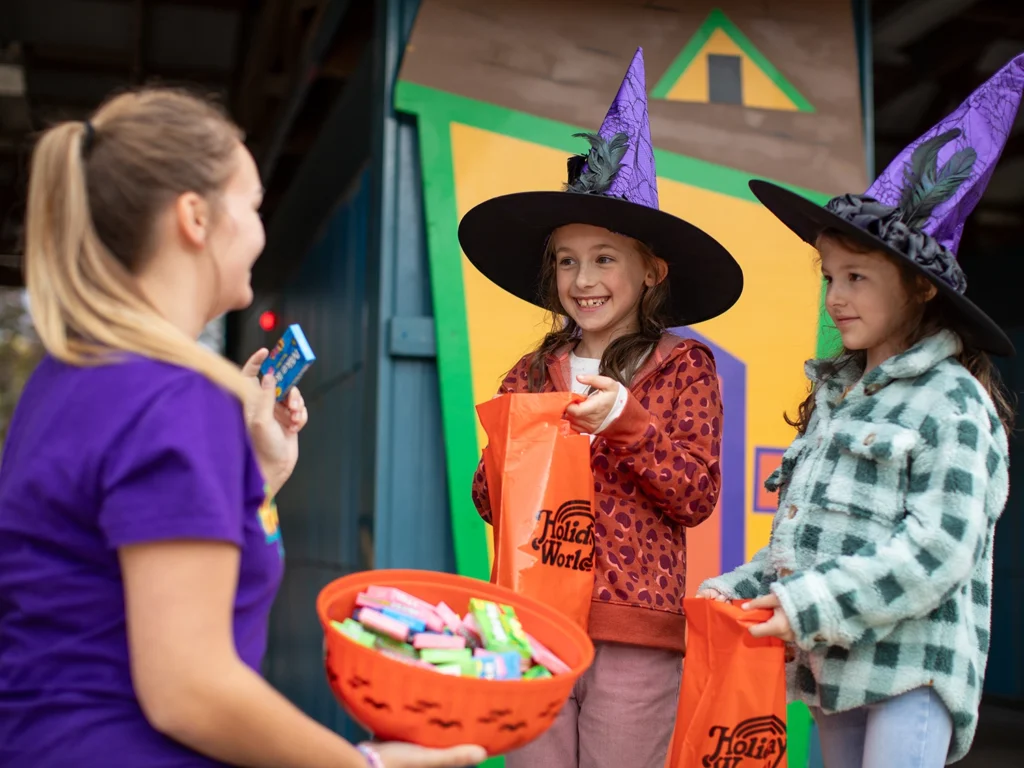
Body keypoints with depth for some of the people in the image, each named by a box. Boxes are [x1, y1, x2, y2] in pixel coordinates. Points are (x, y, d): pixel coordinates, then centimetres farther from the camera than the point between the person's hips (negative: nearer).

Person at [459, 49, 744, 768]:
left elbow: (697, 497, -3)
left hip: (635, 635, -3)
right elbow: (488, 499, 11)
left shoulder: (684, 366, 2)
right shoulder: (531, 373, 11)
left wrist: (625, 420, -13)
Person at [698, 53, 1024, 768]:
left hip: (910, 663, -8)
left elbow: (937, 547, -17)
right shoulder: (837, 393, 16)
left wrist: (809, 605, -20)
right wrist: (738, 590, 6)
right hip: (834, 660, 8)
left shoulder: (952, 402, -8)